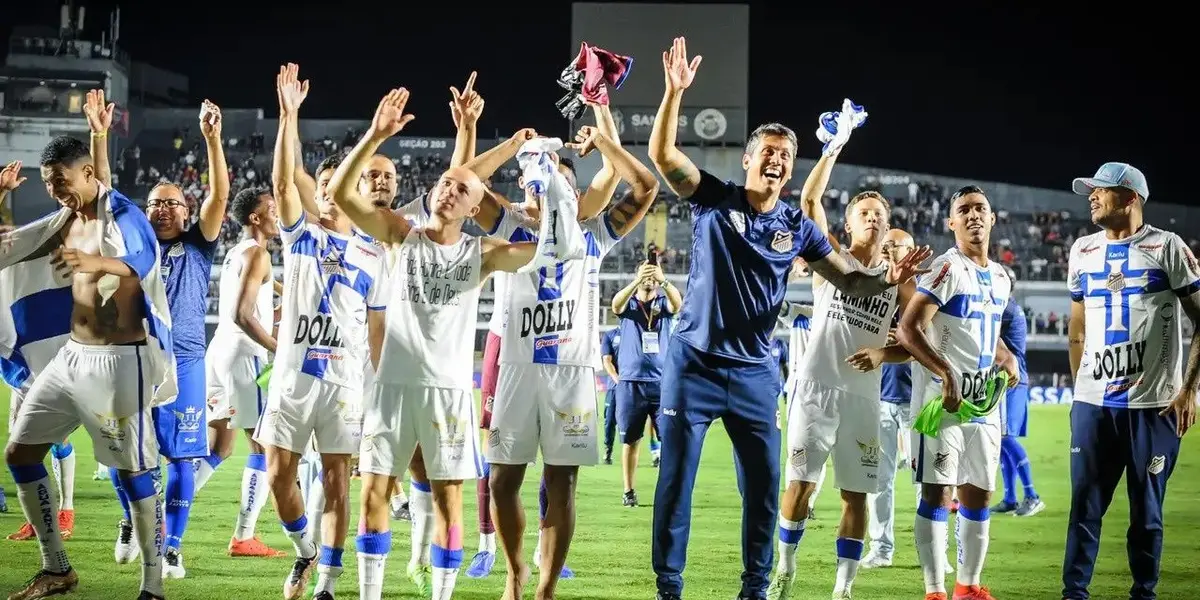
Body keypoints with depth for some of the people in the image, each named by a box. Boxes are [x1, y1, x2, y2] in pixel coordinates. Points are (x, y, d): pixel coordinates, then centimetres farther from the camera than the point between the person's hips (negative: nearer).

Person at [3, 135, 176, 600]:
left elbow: (142, 260, -38)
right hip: (72, 355, 9)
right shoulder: (64, 222, 9)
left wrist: (97, 263, -58)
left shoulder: (123, 217, -16)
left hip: (119, 362, -9)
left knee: (133, 470, -5)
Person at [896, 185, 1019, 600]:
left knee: (978, 494, 12)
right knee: (938, 493, -7)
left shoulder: (1000, 278, 15)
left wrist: (1007, 359, 8)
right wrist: (946, 373, -26)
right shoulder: (947, 270, -11)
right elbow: (908, 330, -18)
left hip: (984, 400, 8)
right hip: (942, 398, -8)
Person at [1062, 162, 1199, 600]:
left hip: (1154, 404, -4)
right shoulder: (1083, 252, 11)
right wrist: (1080, 387, 14)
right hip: (1092, 404, 4)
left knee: (1146, 511, 3)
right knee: (1084, 506, 3)